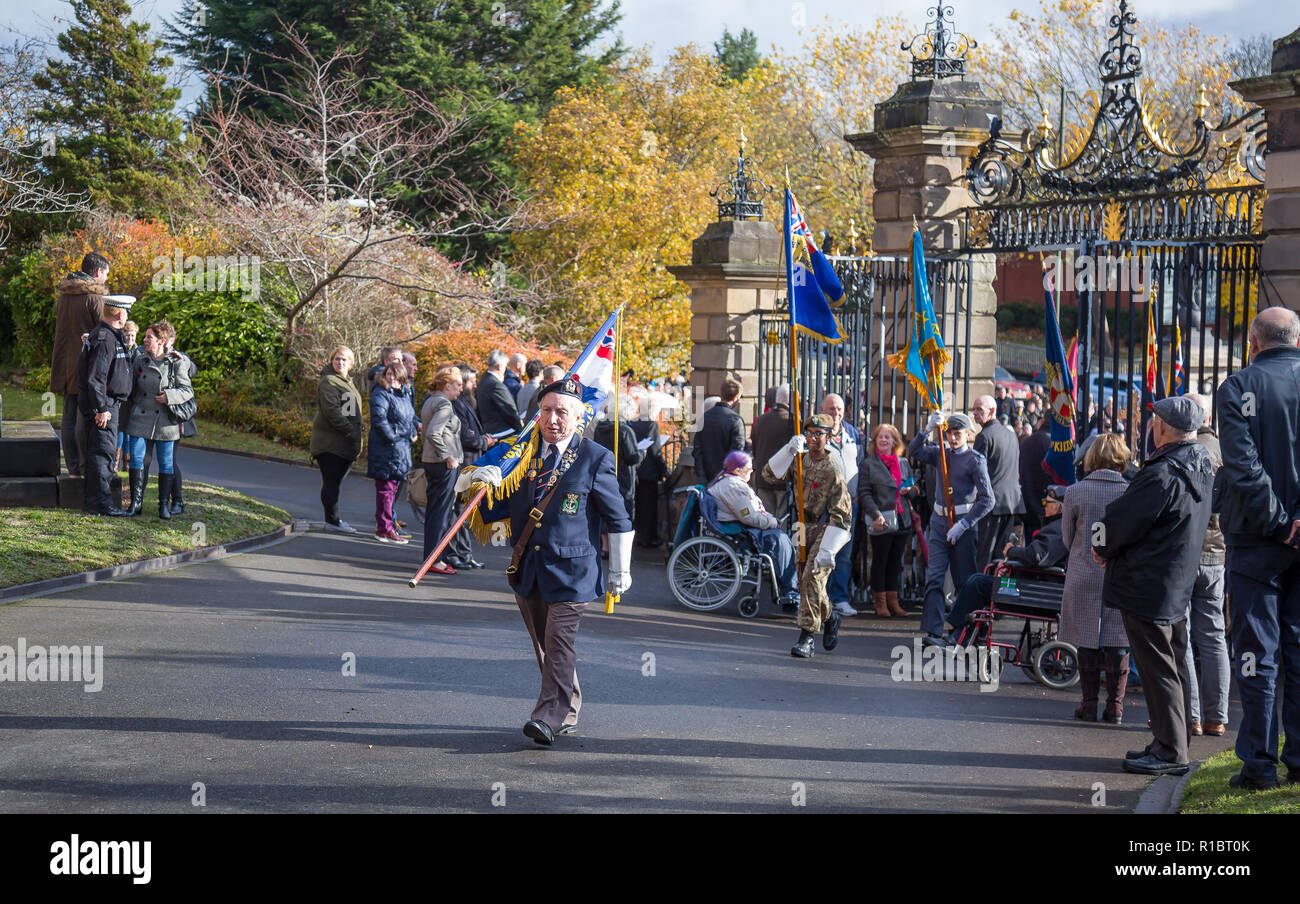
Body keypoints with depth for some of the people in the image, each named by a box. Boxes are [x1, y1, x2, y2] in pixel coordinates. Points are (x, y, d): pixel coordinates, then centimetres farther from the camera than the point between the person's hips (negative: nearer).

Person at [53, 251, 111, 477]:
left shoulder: (64, 295, 13)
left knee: (69, 416, 9)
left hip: (66, 364, 8)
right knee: (86, 418, -7)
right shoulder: (94, 297, -13)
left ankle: (73, 467, 13)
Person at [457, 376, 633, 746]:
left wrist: (620, 570, 2)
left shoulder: (595, 459, -4)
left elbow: (617, 519, 2)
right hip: (527, 568, 5)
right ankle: (568, 713, 25)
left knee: (559, 642, -13)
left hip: (571, 568, -5)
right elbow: (461, 487, 12)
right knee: (543, 644, 12)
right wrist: (477, 477, -12)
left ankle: (549, 718, -16)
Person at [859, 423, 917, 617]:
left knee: (895, 561, 8)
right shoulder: (869, 463, 1)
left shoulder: (904, 463, 14)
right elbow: (864, 493, -5)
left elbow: (915, 489, 23)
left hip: (902, 520, 4)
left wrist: (909, 490, -2)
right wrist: (876, 515, -17)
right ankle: (880, 602, 7)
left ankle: (893, 601, 16)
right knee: (880, 561, 0)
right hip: (881, 521, -4)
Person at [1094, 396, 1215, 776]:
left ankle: (1170, 752, -1)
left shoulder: (1162, 475, -23)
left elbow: (1121, 520, -16)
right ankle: (1173, 744, 23)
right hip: (1178, 585, 10)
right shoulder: (1201, 469, 8)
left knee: (1158, 669, -4)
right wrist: (1109, 548, 16)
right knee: (1172, 667, 16)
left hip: (1147, 587, -10)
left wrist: (1102, 548, 5)